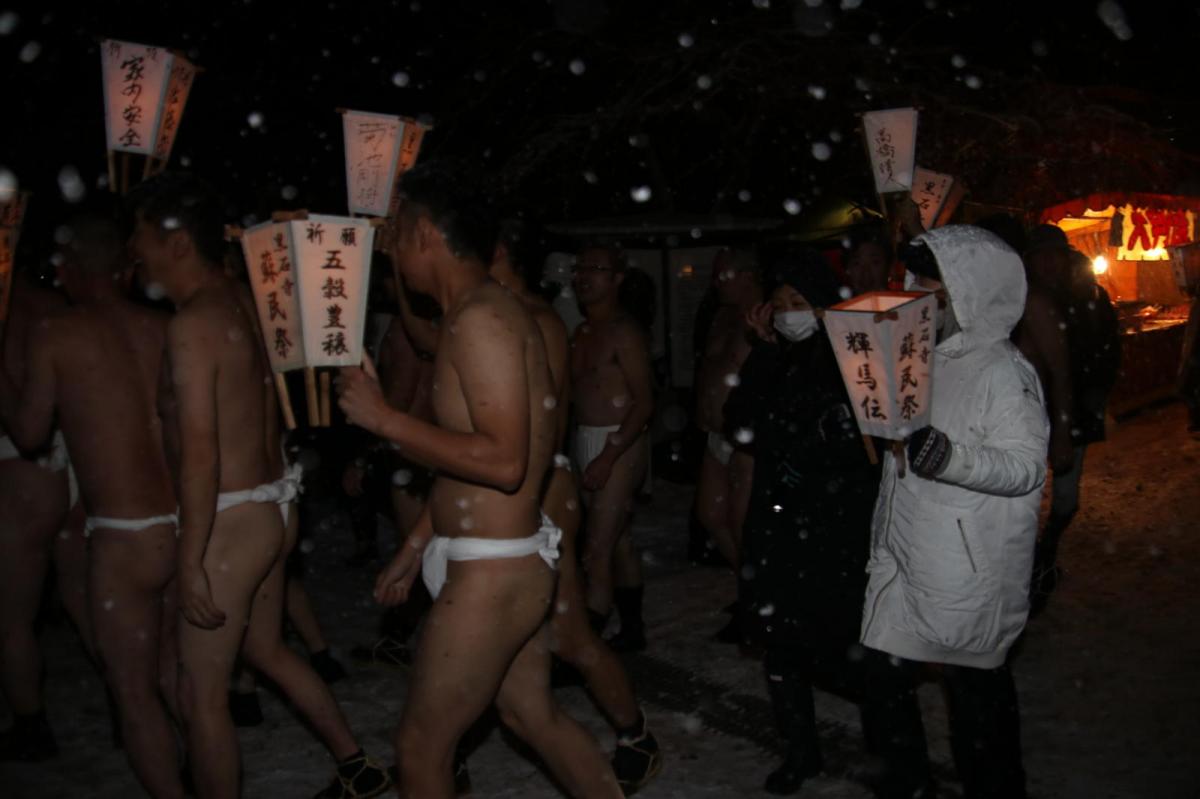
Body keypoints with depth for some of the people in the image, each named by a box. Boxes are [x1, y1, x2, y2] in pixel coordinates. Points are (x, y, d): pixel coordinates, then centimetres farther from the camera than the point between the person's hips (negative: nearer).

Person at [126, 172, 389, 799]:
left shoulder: (191, 324, -19)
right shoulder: (243, 302, 8)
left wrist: (189, 562, -20)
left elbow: (200, 455, -23)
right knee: (265, 650, 26)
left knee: (201, 694, 5)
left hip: (231, 520, -9)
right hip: (270, 509, 9)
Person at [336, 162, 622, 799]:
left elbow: (503, 462, -27)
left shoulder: (480, 319, -19)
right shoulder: (480, 314, 12)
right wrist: (413, 551, 20)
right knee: (531, 713, 22)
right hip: (509, 562, 10)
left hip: (491, 574, -10)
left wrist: (383, 418, -20)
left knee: (420, 747, 6)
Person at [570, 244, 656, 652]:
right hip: (587, 442, 8)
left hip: (618, 445, -8)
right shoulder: (582, 334, 13)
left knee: (597, 550, -10)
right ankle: (631, 629, 28)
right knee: (619, 541, 16)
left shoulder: (625, 332, -12)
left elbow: (644, 403, -17)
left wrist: (608, 456, -22)